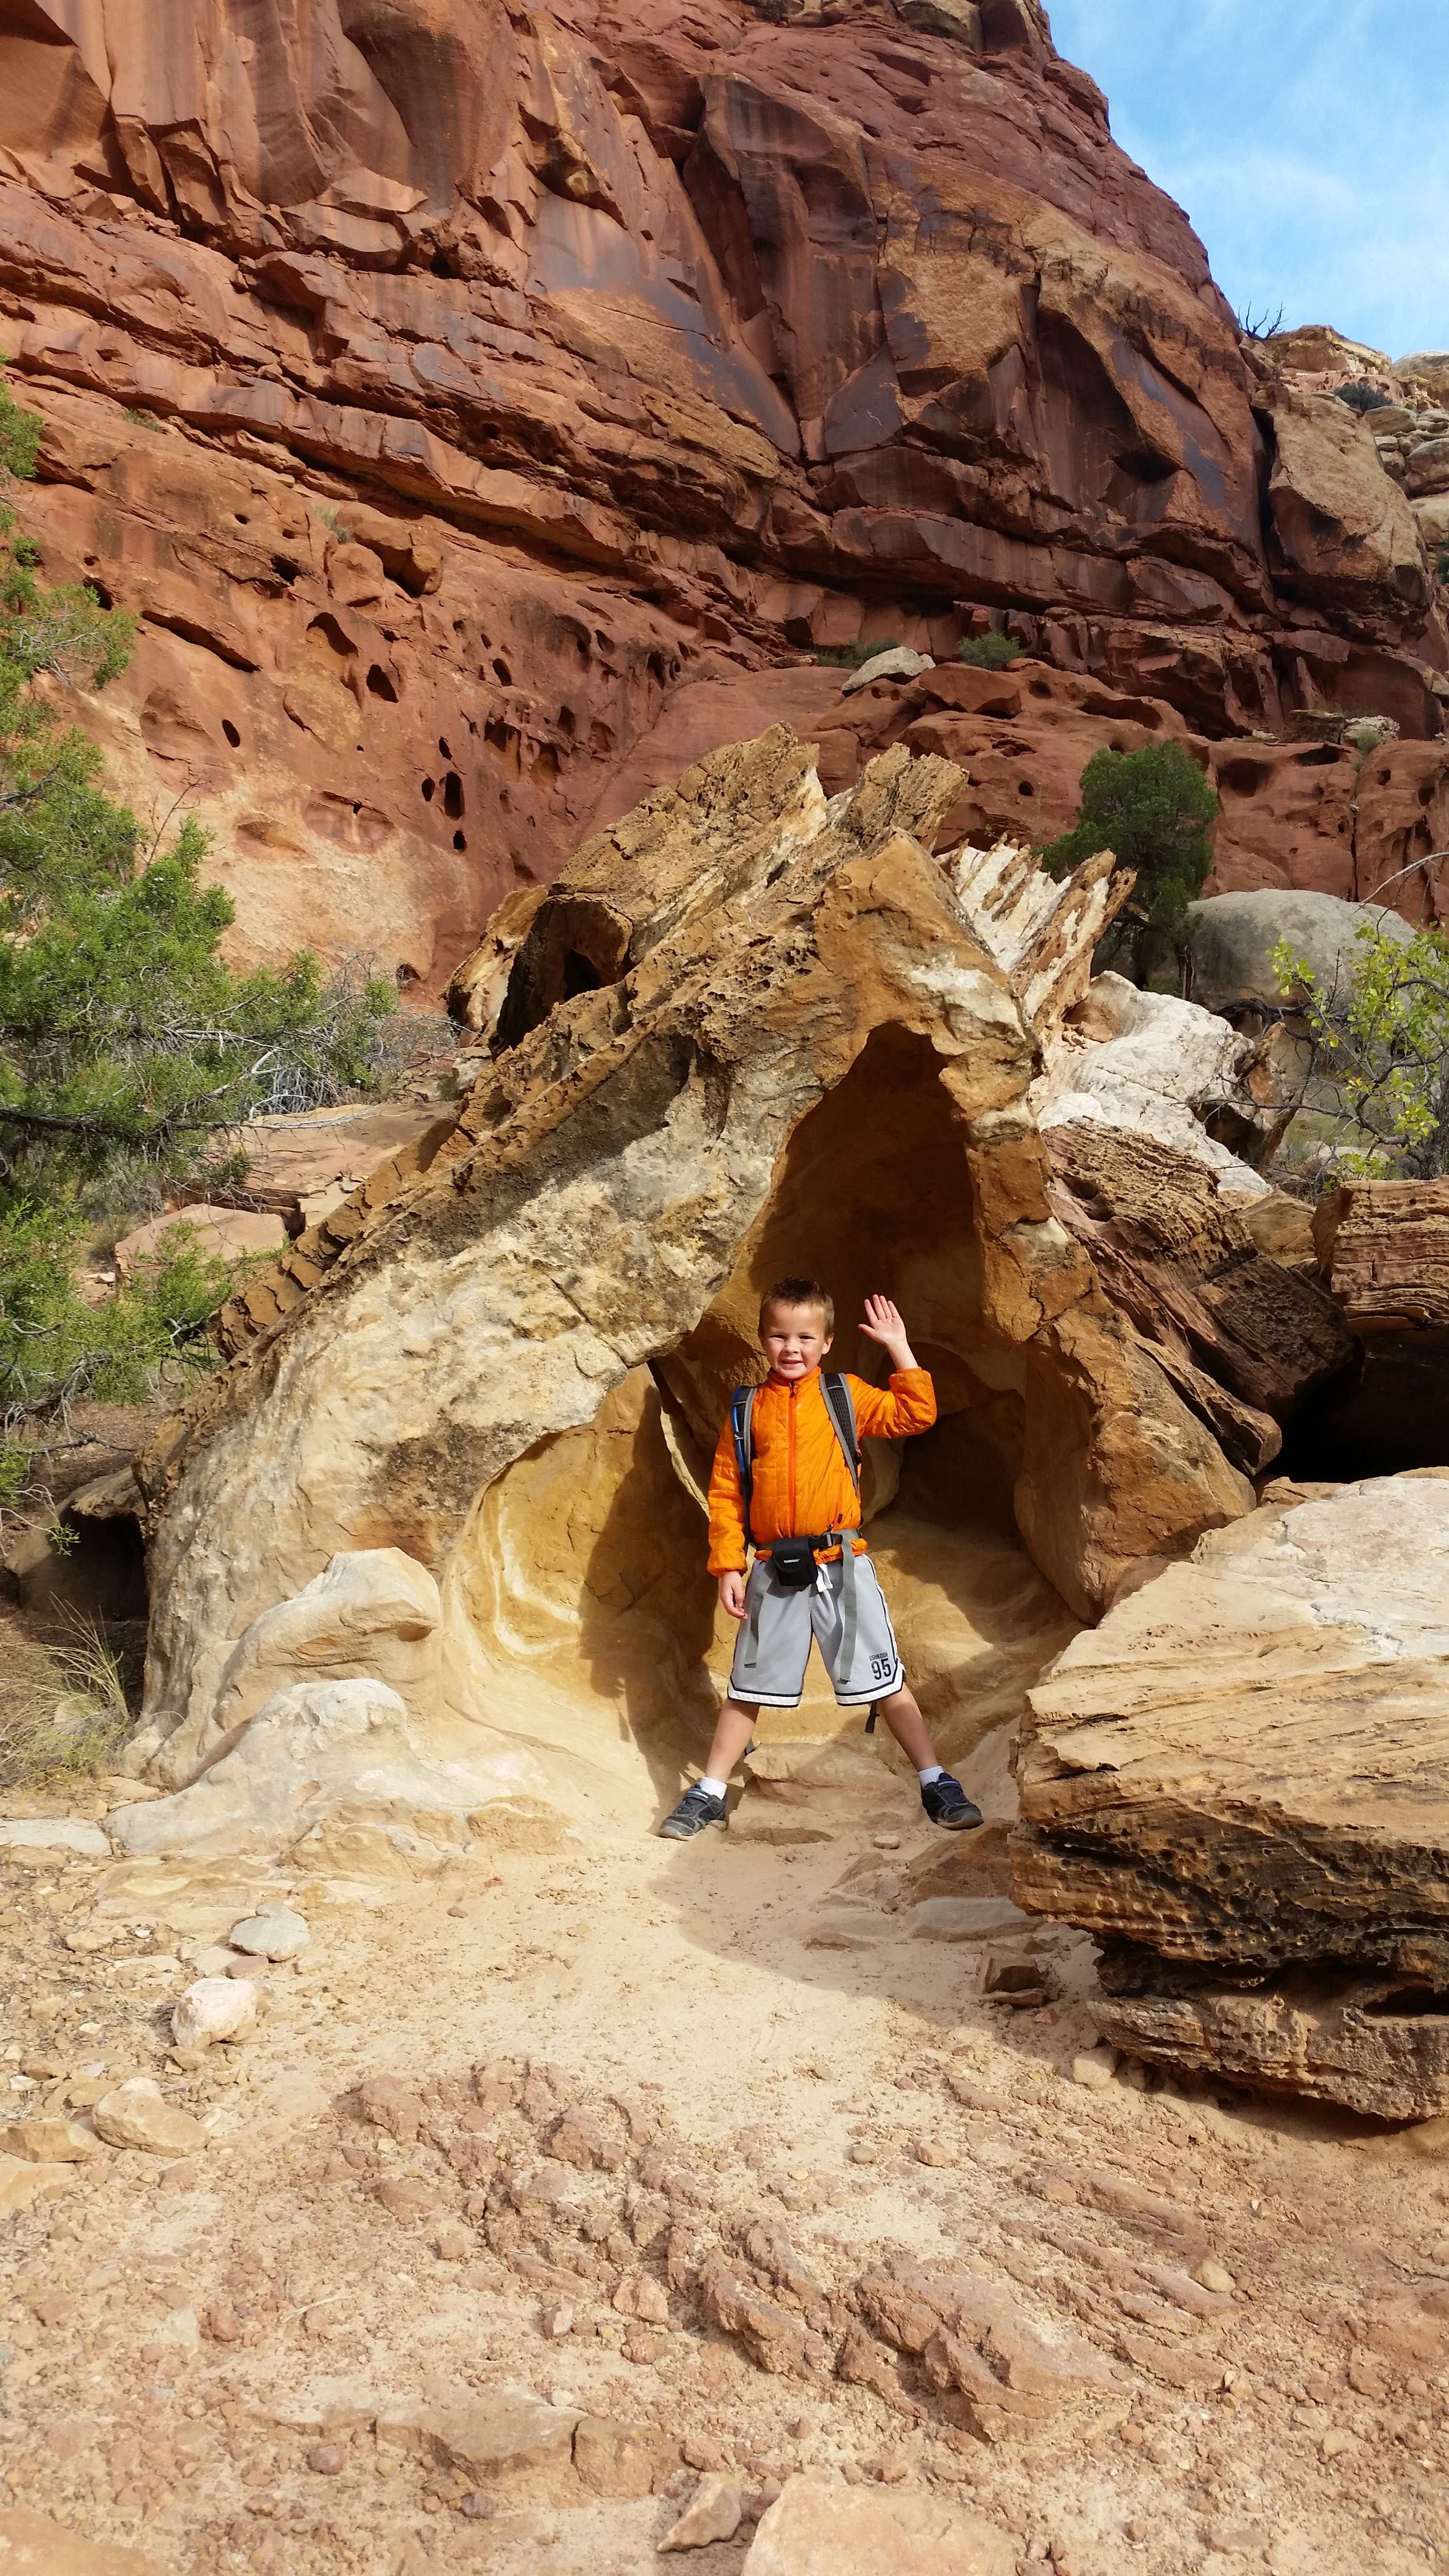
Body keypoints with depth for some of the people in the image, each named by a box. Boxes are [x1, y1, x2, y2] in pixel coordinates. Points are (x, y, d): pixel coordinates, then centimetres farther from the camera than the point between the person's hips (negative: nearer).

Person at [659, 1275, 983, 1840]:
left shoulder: (845, 1396, 2)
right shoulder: (747, 1410, 3)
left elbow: (915, 1415, -6)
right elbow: (725, 1492, 4)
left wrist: (899, 1349, -8)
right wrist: (728, 1567, -2)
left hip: (841, 1566, -1)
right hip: (774, 1572, 2)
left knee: (885, 1682, 4)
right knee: (747, 1688, 13)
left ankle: (937, 1784, 17)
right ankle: (709, 1794, 25)